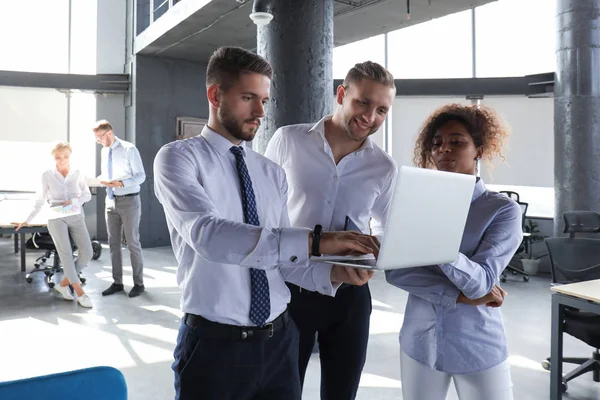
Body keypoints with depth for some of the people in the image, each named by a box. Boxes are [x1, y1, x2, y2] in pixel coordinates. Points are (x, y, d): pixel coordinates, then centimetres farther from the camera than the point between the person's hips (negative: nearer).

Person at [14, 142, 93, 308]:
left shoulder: (78, 173, 6)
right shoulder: (47, 175, 4)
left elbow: (87, 195, 8)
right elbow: (40, 200, 12)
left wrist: (74, 201, -12)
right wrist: (28, 220, 14)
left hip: (76, 217, 2)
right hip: (56, 218, -2)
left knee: (87, 253, -9)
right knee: (66, 255, -12)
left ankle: (64, 283, 11)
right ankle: (80, 293, -6)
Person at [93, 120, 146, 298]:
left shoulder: (129, 149, -11)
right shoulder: (104, 152, 10)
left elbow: (141, 176, -13)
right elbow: (105, 174, 18)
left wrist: (121, 183, -26)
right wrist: (102, 179, -5)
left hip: (129, 201, -7)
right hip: (111, 201, 7)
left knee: (133, 243, 0)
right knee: (113, 243, 10)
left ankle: (138, 283, 12)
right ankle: (117, 283, 22)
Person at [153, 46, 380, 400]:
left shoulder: (272, 173, 7)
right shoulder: (178, 157, -8)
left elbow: (283, 259, 4)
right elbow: (208, 234, -27)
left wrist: (333, 274, -14)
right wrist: (313, 241, -33)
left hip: (279, 341, 5)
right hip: (214, 345, -4)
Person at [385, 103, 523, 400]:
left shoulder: (503, 209, -9)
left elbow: (480, 283, -19)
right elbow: (395, 271, -10)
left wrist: (438, 245, -35)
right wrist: (460, 296, -17)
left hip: (479, 350, -2)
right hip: (420, 343, 2)